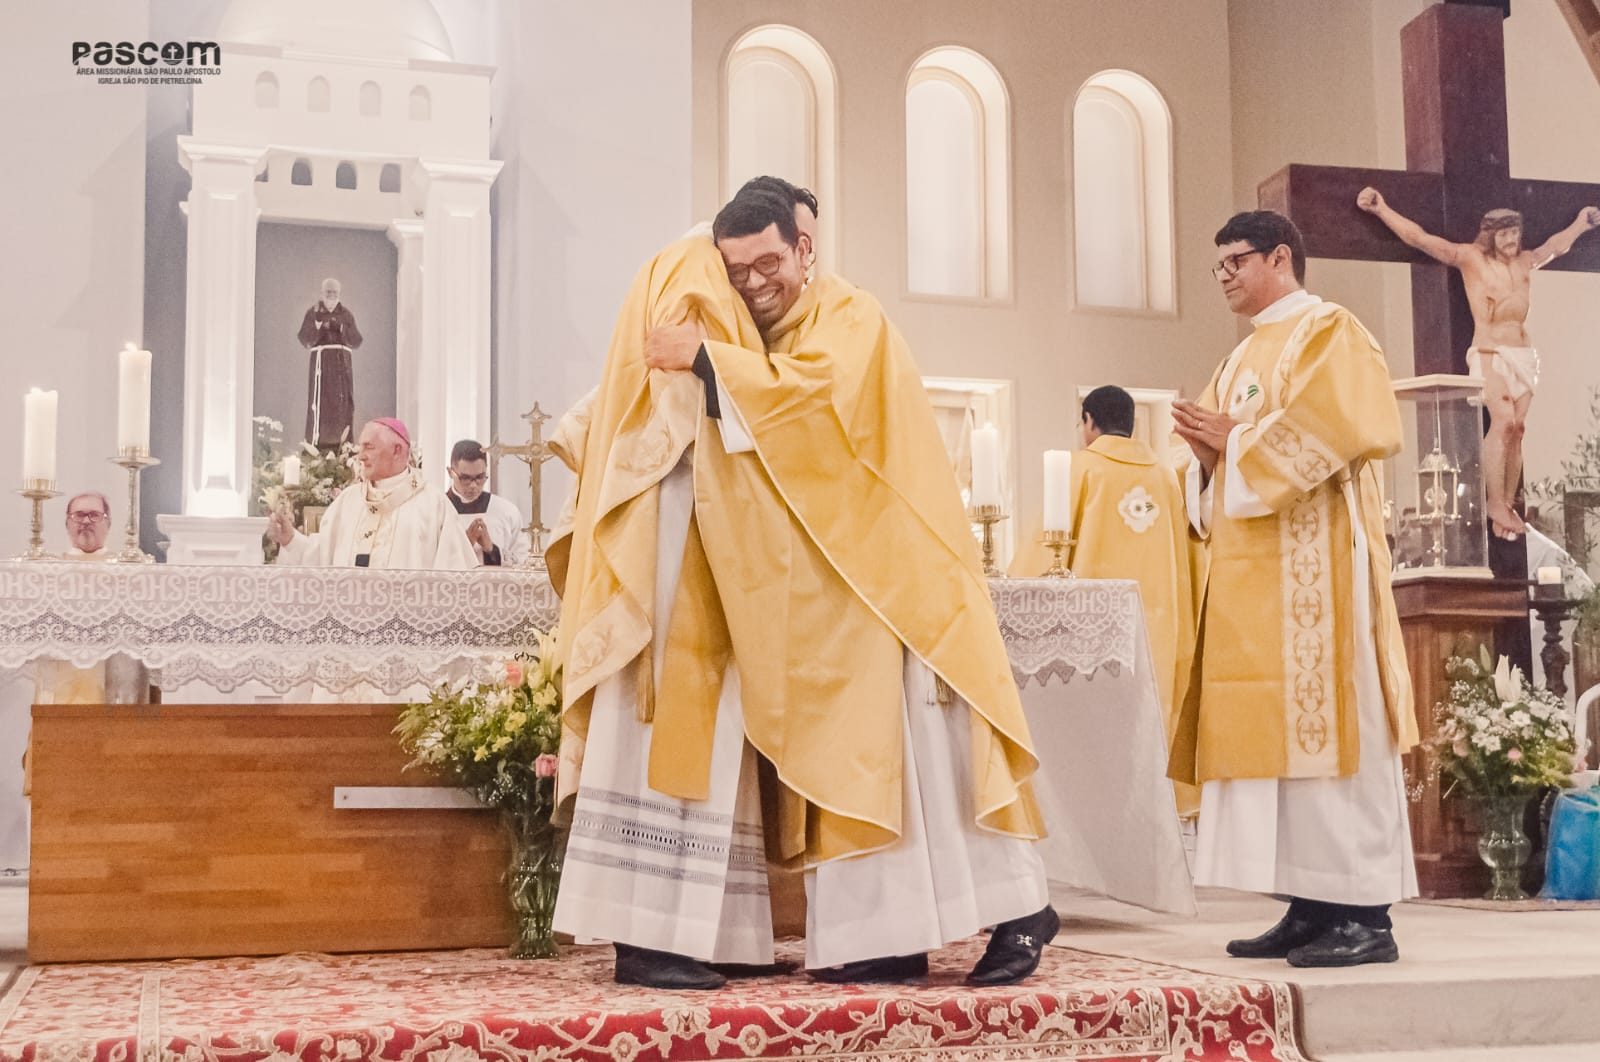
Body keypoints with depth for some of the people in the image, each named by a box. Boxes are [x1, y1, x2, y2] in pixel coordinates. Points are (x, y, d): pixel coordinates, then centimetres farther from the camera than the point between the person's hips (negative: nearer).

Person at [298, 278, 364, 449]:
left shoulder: (346, 314, 14)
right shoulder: (314, 312, 6)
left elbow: (356, 341, 8)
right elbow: (304, 340, -3)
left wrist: (342, 328, -8)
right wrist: (318, 326, -18)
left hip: (342, 361, 3)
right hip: (321, 359, -3)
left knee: (343, 402, -5)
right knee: (320, 399, -12)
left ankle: (342, 445, -4)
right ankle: (315, 445, -14)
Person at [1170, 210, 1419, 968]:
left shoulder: (1328, 331, -2)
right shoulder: (1244, 358, 22)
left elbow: (1340, 429, -18)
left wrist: (1235, 437, -11)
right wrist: (1210, 451, 0)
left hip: (1312, 566, -8)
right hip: (1252, 574, 8)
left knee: (1325, 727, -10)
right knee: (1274, 731, 4)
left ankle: (1364, 913, -8)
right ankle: (1311, 908, 6)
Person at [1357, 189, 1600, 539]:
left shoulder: (1526, 261, 12)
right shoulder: (1470, 257, -2)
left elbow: (1557, 244, 34)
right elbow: (1420, 238, -10)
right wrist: (1381, 209, -18)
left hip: (1523, 354, 5)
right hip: (1489, 353, -5)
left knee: (1517, 428, -1)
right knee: (1503, 420, -20)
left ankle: (1508, 504, 3)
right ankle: (1495, 502, -14)